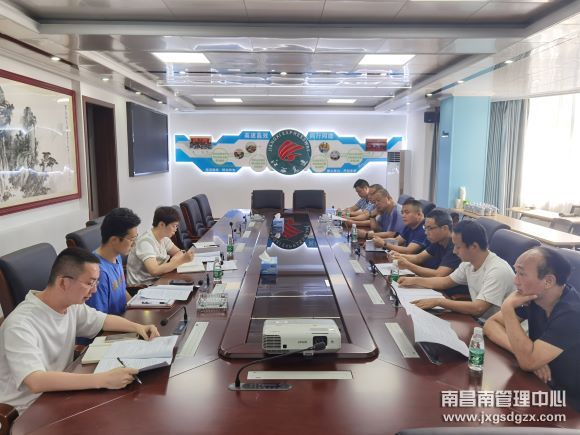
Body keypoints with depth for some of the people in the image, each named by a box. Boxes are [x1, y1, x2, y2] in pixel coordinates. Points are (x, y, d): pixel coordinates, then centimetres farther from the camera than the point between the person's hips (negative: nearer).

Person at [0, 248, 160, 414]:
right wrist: (102, 380, -43)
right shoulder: (21, 325, -27)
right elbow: (36, 382, -38)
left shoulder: (71, 305, -3)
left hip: (61, 391, 7)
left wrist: (137, 327, -3)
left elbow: (104, 320, 14)